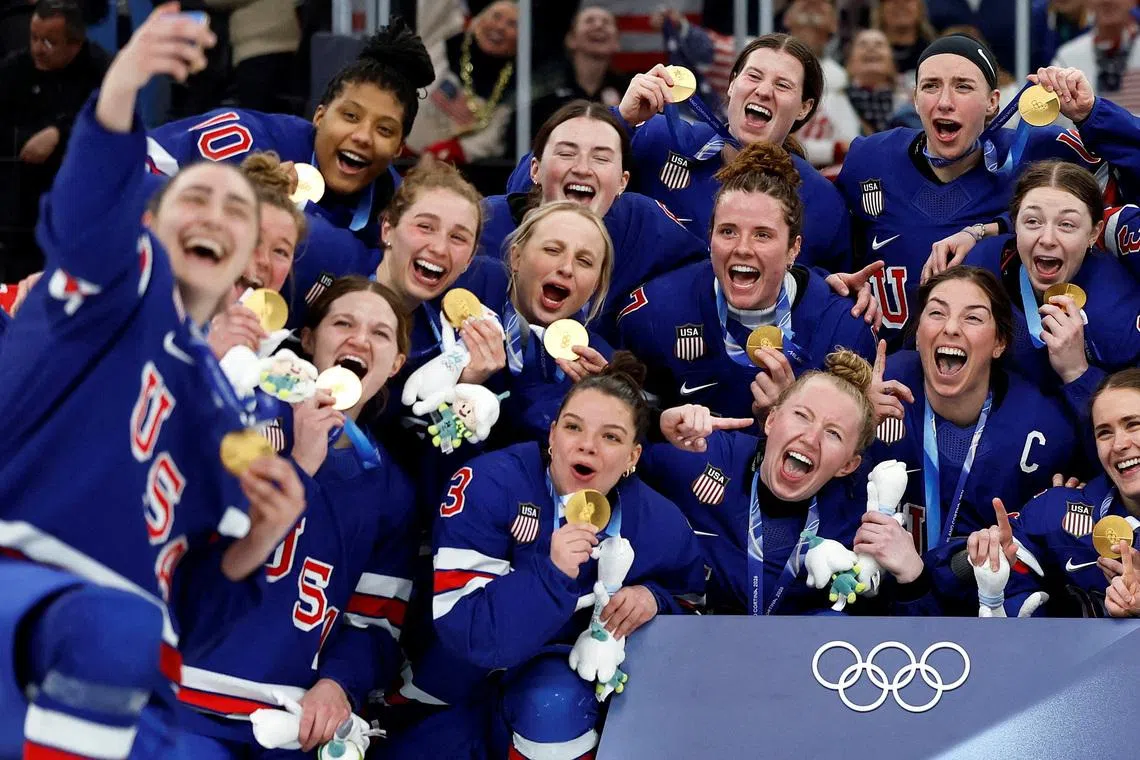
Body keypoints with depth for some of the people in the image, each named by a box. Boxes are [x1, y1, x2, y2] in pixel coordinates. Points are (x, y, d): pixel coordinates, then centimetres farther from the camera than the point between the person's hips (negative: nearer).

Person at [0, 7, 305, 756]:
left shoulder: (231, 420, 28)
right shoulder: (126, 281, 14)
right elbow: (89, 218, -13)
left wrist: (260, 540, 5)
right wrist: (122, 87, -32)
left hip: (122, 691, 7)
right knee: (115, 627, -39)